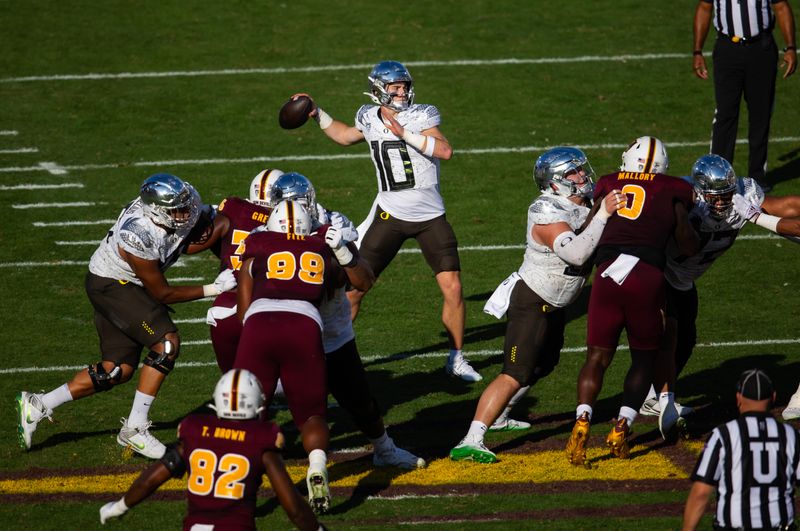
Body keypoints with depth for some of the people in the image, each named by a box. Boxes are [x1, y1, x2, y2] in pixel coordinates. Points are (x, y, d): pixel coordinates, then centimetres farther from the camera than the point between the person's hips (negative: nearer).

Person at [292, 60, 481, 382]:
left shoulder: (421, 116, -8)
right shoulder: (369, 119, 2)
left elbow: (445, 151, -24)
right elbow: (345, 137, 25)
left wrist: (404, 134, -28)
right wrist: (317, 115, 18)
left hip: (430, 216, -2)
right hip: (390, 214, 2)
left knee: (452, 288, -6)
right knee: (353, 288, -1)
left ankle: (456, 359, 12)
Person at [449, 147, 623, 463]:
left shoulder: (576, 207, 2)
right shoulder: (549, 217, -26)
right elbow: (576, 253, -40)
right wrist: (603, 215, -39)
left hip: (553, 305, 10)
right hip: (531, 303, -10)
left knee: (543, 365, 28)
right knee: (515, 375, -17)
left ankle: (496, 416, 43)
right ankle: (470, 442, -22)